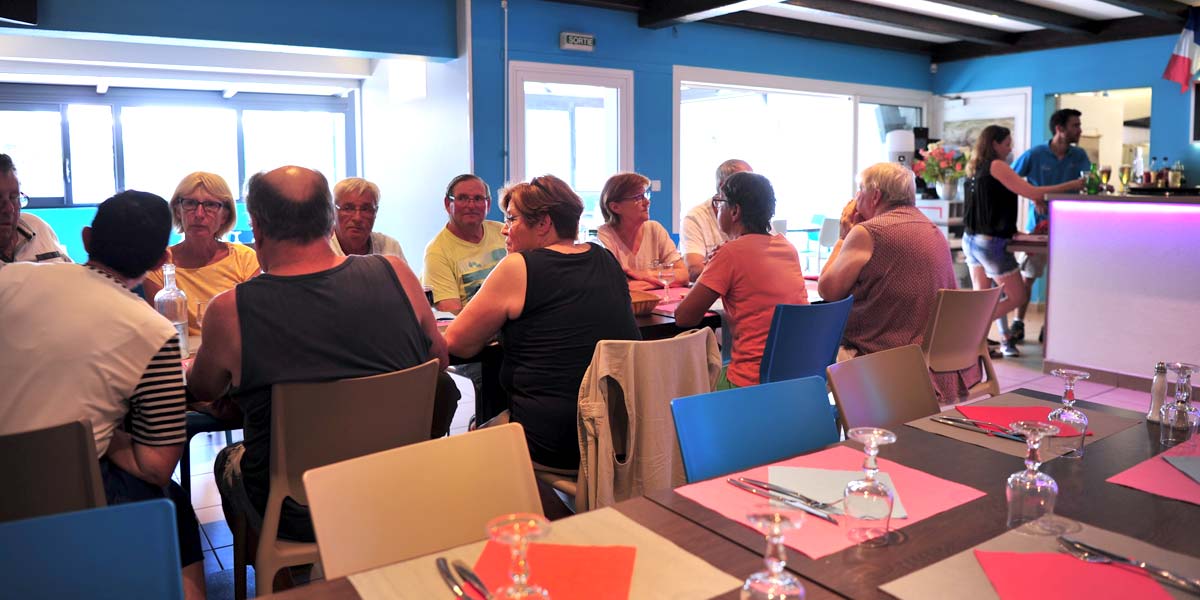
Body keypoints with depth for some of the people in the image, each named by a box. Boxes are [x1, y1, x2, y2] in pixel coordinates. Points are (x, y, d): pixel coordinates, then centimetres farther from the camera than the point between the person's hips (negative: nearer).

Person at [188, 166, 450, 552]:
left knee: (228, 461, 28)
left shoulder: (231, 310, -18)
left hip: (296, 518, -2)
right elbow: (439, 358, 5)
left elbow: (202, 391, 4)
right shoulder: (395, 274, -13)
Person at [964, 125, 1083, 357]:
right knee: (1018, 296, 3)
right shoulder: (996, 166, -12)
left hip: (971, 240, 9)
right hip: (992, 243, -8)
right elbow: (1031, 192, -15)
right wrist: (1071, 185, -10)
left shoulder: (975, 168, 12)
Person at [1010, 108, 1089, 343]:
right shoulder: (1034, 154, -6)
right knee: (1026, 277, 1)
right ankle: (1018, 324, 12)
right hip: (1039, 224, -2)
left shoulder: (1079, 156, 3)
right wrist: (1033, 196, -15)